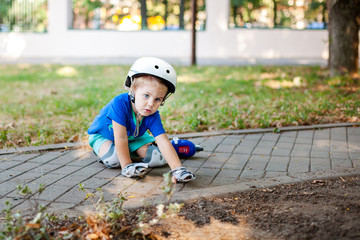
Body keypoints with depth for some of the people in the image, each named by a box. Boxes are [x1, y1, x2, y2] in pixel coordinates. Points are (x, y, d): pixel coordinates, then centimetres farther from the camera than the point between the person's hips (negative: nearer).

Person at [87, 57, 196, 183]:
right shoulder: (120, 103, -40)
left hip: (133, 137, 4)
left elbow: (164, 142, -34)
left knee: (159, 157, -13)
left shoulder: (153, 116, -27)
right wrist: (127, 166, -40)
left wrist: (178, 169, -47)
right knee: (113, 159, -35)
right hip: (103, 135, -4)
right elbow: (121, 138, -39)